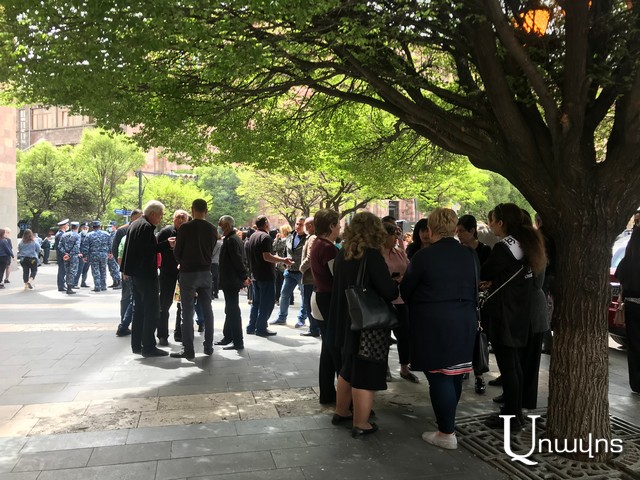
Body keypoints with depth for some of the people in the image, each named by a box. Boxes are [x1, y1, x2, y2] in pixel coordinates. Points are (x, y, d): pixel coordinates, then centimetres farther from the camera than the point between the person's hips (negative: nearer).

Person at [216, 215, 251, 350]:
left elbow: (238, 260, -20)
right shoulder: (235, 238, 15)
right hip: (232, 281, 11)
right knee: (231, 310, 17)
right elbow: (239, 260, 17)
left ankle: (238, 342, -2)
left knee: (233, 311, -6)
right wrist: (244, 277, 15)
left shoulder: (230, 240, -17)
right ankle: (228, 337, 29)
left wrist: (244, 277, -14)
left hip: (230, 281, -11)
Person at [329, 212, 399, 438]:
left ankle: (340, 413, 34)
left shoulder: (342, 255, 3)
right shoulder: (372, 256, -19)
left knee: (348, 368, 22)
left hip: (347, 321, 8)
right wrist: (395, 284, 1)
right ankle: (361, 425, 13)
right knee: (365, 373, 3)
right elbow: (390, 293, -21)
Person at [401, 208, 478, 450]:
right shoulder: (470, 255, 4)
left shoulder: (424, 256, -13)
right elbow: (474, 289, 14)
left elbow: (405, 291, -2)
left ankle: (447, 434, 7)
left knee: (439, 378, 1)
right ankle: (447, 421, 33)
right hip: (464, 322, 6)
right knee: (454, 375, 16)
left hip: (433, 324, -6)